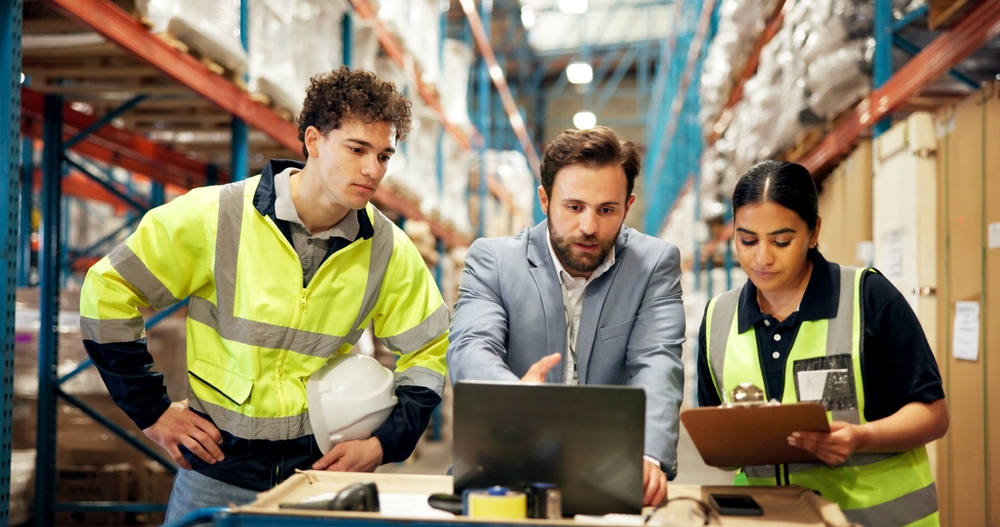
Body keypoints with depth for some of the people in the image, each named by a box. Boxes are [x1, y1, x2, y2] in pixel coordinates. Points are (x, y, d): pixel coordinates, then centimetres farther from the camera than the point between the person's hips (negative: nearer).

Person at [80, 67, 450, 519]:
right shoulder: (214, 217, -10)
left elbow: (429, 352, 10)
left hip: (323, 471, 2)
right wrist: (151, 412, -3)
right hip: (217, 474, -1)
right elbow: (107, 292, -3)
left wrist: (384, 444, -3)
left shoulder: (389, 252, -2)